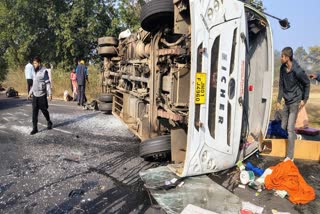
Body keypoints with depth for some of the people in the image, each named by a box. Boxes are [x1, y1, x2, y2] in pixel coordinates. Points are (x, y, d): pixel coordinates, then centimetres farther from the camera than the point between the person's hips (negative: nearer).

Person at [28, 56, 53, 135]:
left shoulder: (44, 71, -12)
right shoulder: (35, 71, 9)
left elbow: (47, 83, -12)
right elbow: (34, 83, 18)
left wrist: (50, 94, -17)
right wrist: (30, 93, 18)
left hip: (42, 95, -6)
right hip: (35, 95, 6)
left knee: (44, 110, 7)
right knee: (34, 112, 1)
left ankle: (49, 122, 32)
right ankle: (35, 128, 5)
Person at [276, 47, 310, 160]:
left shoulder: (297, 71, -22)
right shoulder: (282, 68, -2)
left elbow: (307, 84, -8)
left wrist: (304, 99, -5)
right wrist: (279, 100, 7)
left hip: (295, 102, -7)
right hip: (287, 101, 7)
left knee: (290, 129, -8)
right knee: (283, 127, 15)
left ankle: (290, 157, 0)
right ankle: (296, 136, 45)